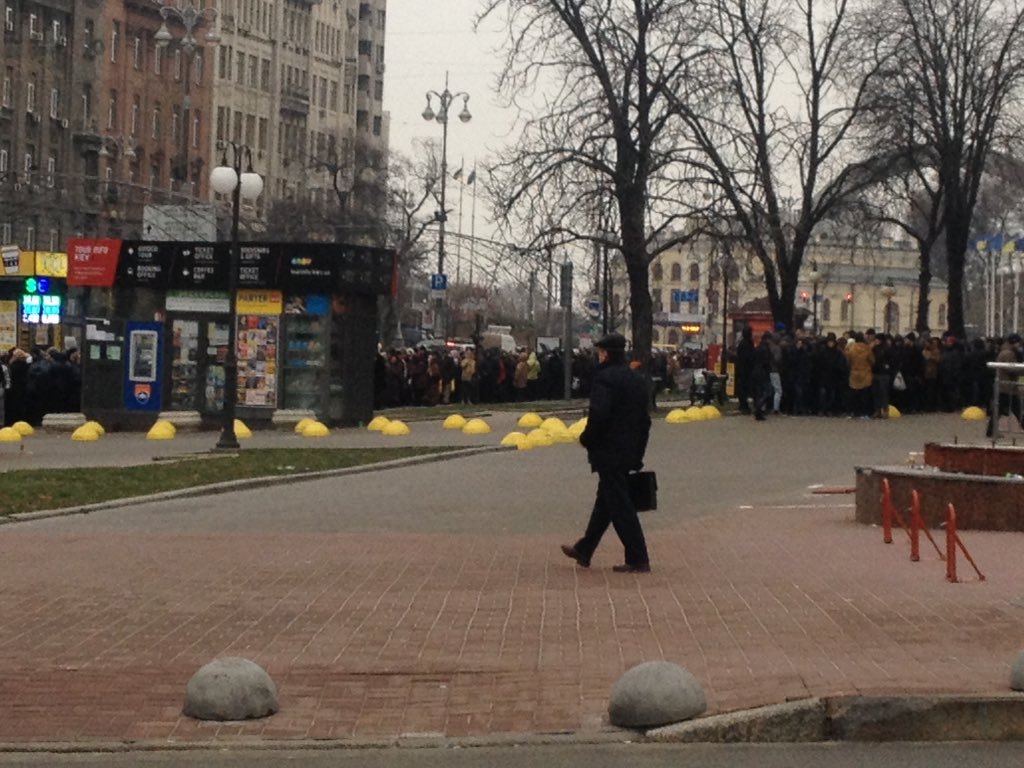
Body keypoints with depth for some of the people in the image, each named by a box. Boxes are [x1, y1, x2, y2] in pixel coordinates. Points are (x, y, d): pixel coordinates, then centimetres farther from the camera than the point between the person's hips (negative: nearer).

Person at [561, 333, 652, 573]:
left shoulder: (605, 378, -16)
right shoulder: (637, 379, 11)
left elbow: (598, 414, -25)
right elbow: (644, 418, 14)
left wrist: (587, 439, -9)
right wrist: (638, 452, 19)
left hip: (608, 453, -9)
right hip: (629, 452, 9)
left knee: (620, 505, -4)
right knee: (605, 501, 17)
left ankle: (638, 560, -5)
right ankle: (584, 551, 29)